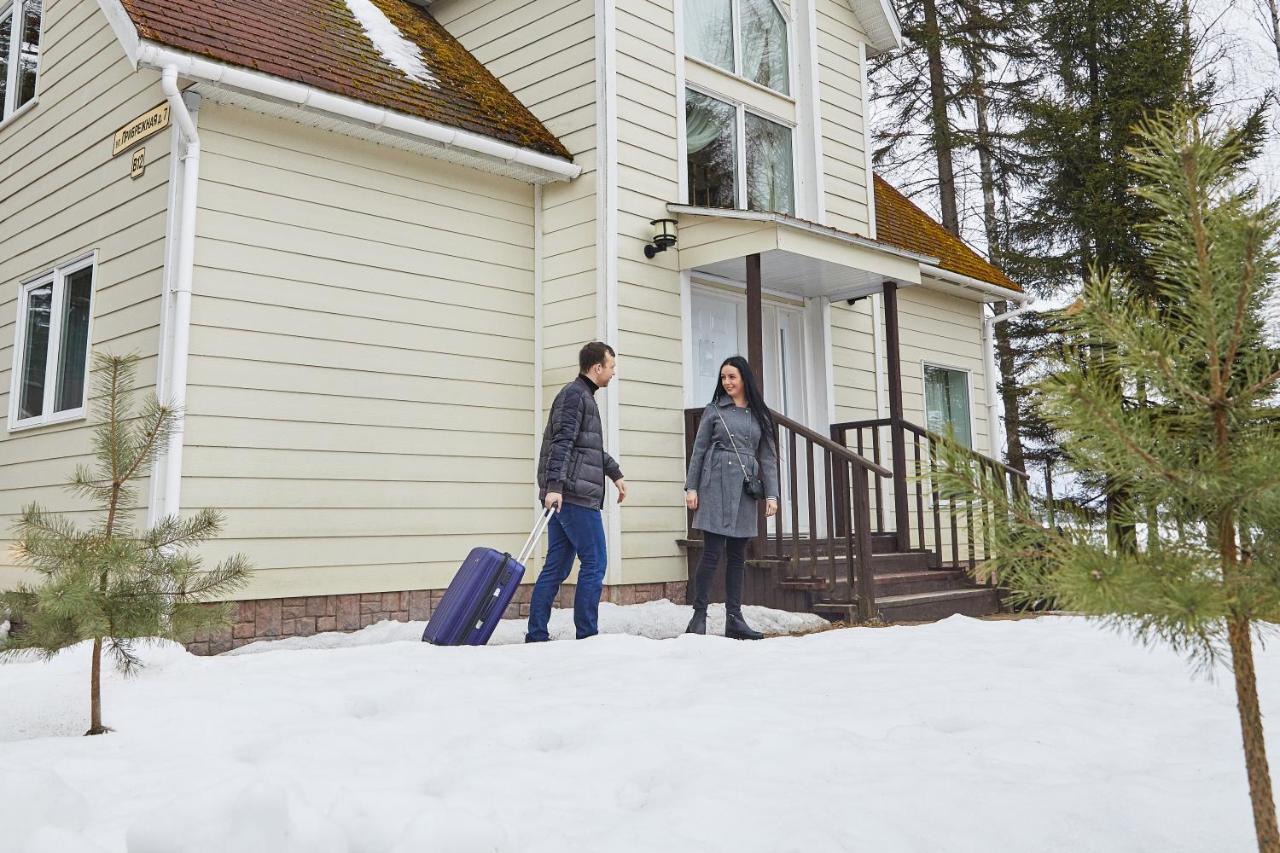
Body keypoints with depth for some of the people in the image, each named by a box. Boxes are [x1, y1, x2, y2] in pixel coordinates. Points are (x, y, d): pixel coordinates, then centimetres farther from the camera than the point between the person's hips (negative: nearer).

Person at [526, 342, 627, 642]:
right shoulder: (574, 395, -8)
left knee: (556, 568, 8)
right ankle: (586, 635, 1)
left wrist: (615, 473, 36)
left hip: (564, 495, 10)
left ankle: (536, 636, 10)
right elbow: (561, 442, -19)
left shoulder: (583, 396, 24)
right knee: (595, 563, -4)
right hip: (575, 494, -10)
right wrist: (554, 485, -27)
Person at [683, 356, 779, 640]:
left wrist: (771, 494, 2)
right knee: (712, 552, -7)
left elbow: (768, 457, 11)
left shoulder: (759, 415, 13)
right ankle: (699, 616, -1)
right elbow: (699, 450, 5)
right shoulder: (714, 410, 7)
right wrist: (691, 487, -3)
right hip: (716, 485, -3)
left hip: (745, 490, 3)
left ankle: (734, 619, 10)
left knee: (737, 555, 6)